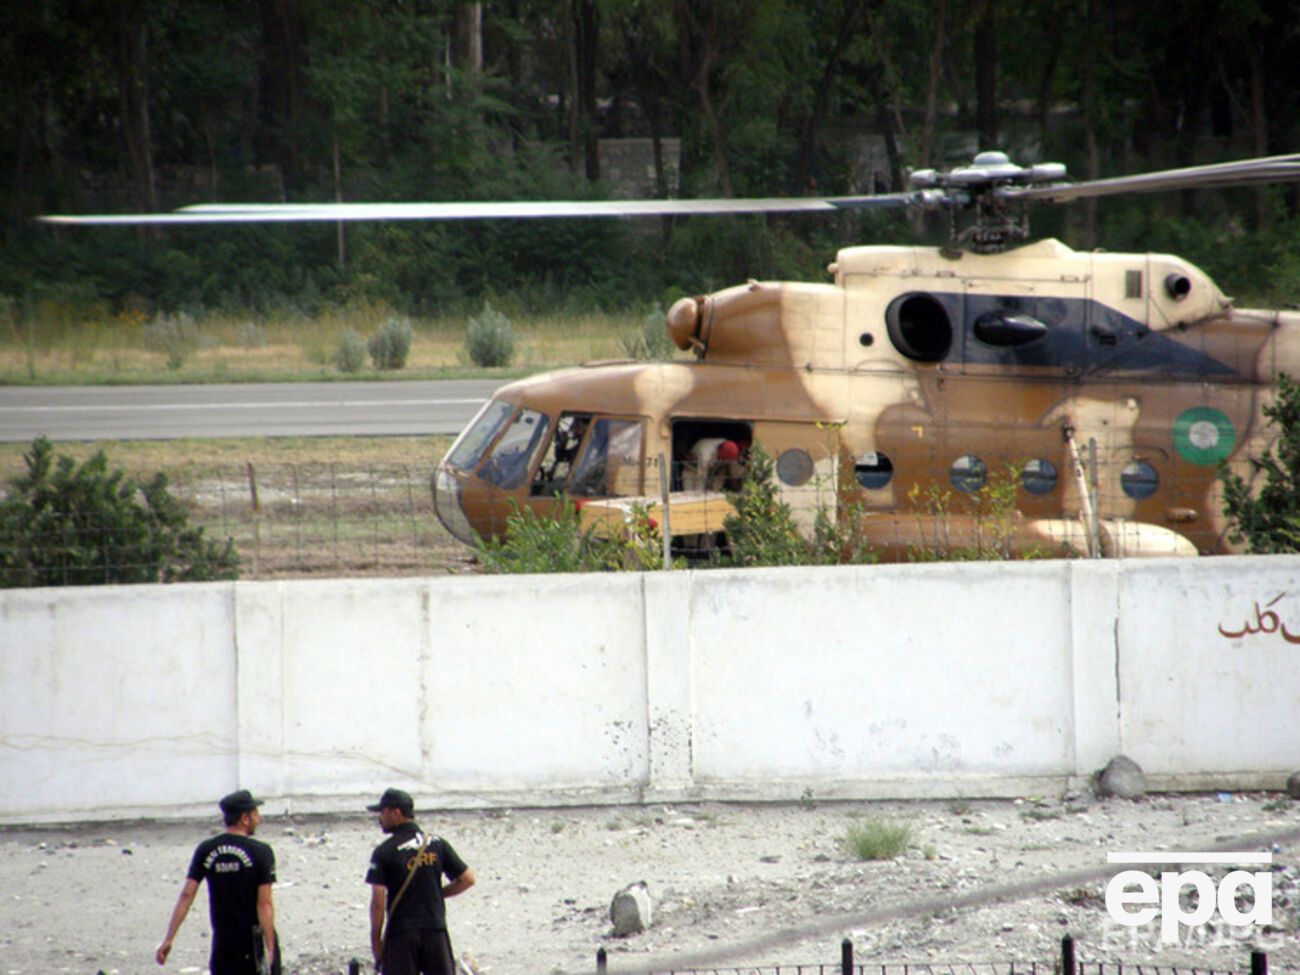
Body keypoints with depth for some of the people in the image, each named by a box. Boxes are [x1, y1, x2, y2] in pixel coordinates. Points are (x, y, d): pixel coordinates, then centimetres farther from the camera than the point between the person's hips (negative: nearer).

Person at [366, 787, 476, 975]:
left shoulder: (385, 852, -7)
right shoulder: (437, 844, 5)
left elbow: (378, 899, -12)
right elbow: (467, 879, 5)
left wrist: (376, 939, -4)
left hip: (401, 934, -3)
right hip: (436, 930, 3)